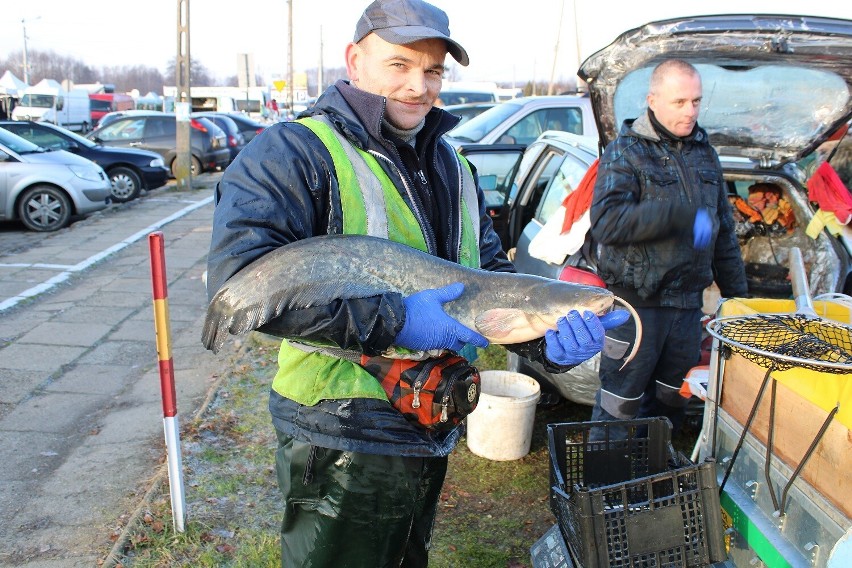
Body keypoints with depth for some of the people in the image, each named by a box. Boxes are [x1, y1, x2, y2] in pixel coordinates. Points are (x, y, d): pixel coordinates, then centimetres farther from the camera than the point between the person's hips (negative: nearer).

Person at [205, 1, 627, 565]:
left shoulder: (452, 168, 10)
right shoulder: (297, 151, -15)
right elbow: (239, 278, -28)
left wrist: (547, 337, -11)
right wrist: (391, 319, -29)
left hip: (432, 434, 8)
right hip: (343, 446, -7)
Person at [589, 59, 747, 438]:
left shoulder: (703, 152, 12)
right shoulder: (625, 152, -8)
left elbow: (724, 230, 19)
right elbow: (605, 221, -24)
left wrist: (735, 291, 18)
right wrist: (681, 214, -30)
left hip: (688, 302, 6)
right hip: (637, 301, -6)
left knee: (671, 400, 18)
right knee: (620, 403, 1)